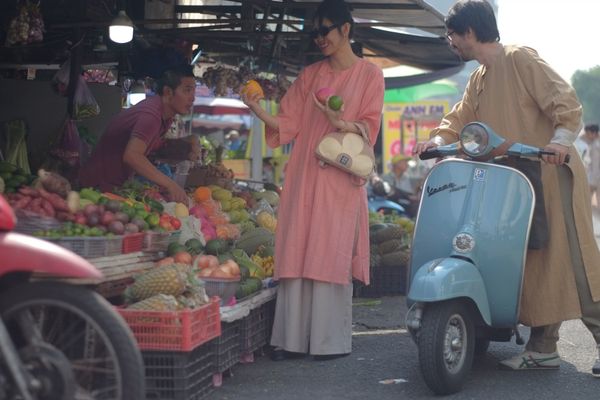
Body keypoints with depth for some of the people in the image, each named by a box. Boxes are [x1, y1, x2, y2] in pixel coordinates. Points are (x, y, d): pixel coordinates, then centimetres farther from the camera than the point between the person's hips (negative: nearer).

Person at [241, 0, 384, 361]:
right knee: (295, 255, 0)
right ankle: (293, 338, 4)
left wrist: (342, 123, -21)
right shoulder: (310, 75, 15)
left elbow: (370, 127, -1)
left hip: (340, 179, -4)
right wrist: (259, 111, -8)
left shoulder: (369, 74, 5)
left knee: (332, 256, -4)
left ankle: (332, 340, 3)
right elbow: (288, 125, 9)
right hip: (302, 178, 4)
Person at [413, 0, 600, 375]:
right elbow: (461, 118, 20)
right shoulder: (478, 79, 20)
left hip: (552, 175, -9)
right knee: (533, 266, 7)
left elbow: (565, 100, -14)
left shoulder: (520, 59, -7)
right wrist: (437, 140, 0)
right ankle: (543, 347, 11)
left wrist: (560, 140, -29)